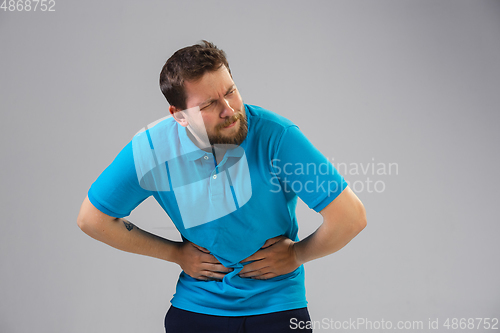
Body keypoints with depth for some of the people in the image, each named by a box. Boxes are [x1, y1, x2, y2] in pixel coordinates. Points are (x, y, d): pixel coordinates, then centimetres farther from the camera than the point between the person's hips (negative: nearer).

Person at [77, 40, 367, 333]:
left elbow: (351, 216, -18)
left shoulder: (276, 135, -22)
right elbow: (92, 219, -2)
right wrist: (176, 254, -1)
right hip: (196, 306, 1)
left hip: (276, 306, -1)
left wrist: (296, 255, -8)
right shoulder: (152, 149, -16)